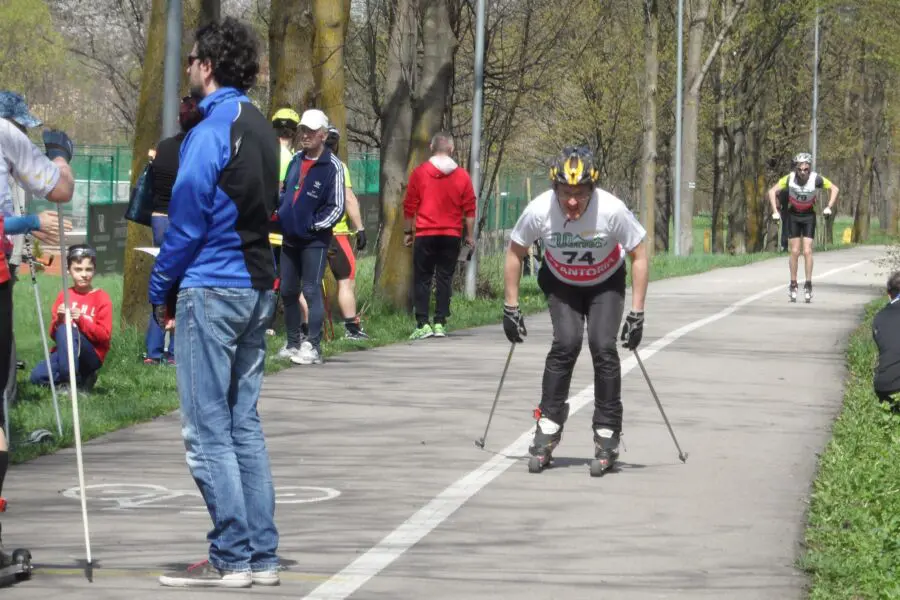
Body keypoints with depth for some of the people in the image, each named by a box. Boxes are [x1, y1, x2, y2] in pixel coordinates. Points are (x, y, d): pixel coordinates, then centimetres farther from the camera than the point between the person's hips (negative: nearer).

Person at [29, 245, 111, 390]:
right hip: (64, 353, 5)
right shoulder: (64, 297, 8)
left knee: (66, 331, -33)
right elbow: (53, 334, 7)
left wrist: (82, 320, -24)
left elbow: (105, 336, -11)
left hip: (92, 355, -5)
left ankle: (71, 384, -24)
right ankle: (81, 378, 0)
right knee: (37, 376, -19)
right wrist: (59, 320, -15)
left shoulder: (102, 299, -4)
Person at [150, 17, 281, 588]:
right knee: (244, 424, 11)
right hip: (257, 290, 8)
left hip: (211, 289, -8)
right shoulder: (263, 129, 13)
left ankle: (231, 559, -6)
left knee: (208, 430, -4)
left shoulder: (210, 133, -14)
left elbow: (187, 220, -14)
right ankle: (262, 555, 10)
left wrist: (161, 291, -3)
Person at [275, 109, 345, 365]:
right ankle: (293, 343, 22)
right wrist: (280, 214, 8)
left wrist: (314, 225, -14)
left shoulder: (332, 166, -11)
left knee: (311, 291, -8)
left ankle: (313, 347, -5)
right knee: (288, 291, 11)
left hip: (314, 240, -7)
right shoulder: (296, 160, 9)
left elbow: (336, 207, -11)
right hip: (290, 238, 7)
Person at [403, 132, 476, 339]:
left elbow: (409, 206, 1)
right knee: (444, 278, 6)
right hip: (451, 235, 1)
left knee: (422, 278, 3)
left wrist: (408, 231, 11)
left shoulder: (419, 173, -1)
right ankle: (440, 323, 2)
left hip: (425, 234, -1)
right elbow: (470, 209, 3)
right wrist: (470, 235, 11)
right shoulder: (462, 176, 2)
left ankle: (423, 324, -5)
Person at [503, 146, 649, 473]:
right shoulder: (539, 210, -28)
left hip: (605, 283, -1)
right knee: (566, 343, -18)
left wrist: (637, 313, -20)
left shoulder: (612, 210, -32)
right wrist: (511, 307, -8)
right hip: (561, 283, 1)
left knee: (603, 346, -15)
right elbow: (515, 252, -10)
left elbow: (639, 255, -19)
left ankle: (607, 434, -4)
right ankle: (548, 424, -5)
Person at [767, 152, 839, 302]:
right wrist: (775, 211, -19)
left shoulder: (816, 179, -24)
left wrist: (829, 207, -18)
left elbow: (834, 189, -9)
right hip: (793, 215, 1)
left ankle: (808, 284, -1)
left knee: (807, 251, -10)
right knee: (795, 252, -3)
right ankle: (793, 285, 8)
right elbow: (772, 191, -11)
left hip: (809, 216, -1)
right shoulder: (789, 178, -23)